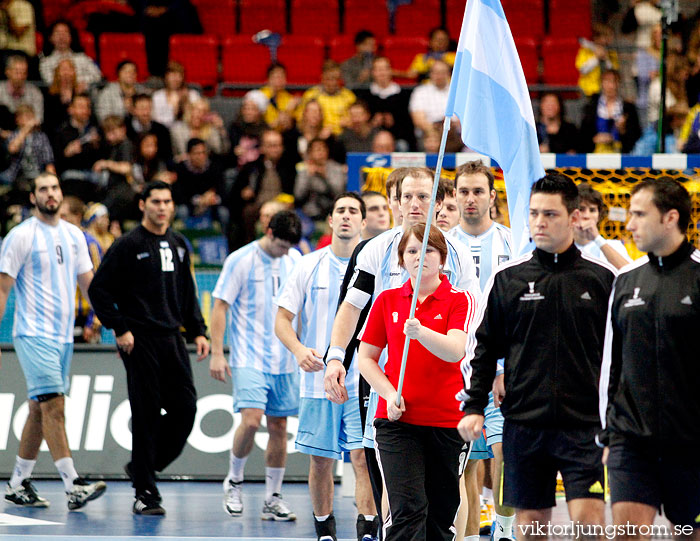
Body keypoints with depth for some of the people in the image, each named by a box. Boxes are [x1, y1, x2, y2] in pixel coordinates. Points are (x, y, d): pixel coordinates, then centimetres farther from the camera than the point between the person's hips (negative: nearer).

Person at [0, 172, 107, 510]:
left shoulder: (74, 235, 12)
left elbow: (89, 283, 16)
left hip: (64, 336, 7)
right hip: (34, 334, -7)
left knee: (40, 410, 10)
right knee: (54, 406, -14)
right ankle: (74, 488, -18)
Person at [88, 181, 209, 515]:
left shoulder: (178, 245, 14)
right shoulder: (128, 246, -5)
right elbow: (99, 290, -6)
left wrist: (197, 331, 13)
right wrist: (120, 329, -11)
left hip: (172, 338, 6)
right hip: (140, 340, -6)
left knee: (185, 407, 0)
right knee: (146, 415, -5)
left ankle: (144, 465, 19)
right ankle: (145, 492, 1)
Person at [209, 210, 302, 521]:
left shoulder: (294, 260, 8)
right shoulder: (240, 260, -7)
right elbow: (220, 306, -6)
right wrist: (216, 352, -12)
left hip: (284, 361, 5)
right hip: (249, 359, -5)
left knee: (278, 426, 4)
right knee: (251, 419, -18)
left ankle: (273, 499, 12)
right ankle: (234, 481, 5)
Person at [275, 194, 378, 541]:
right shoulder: (309, 266, 6)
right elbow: (283, 319, 7)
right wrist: (299, 349, -13)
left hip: (363, 381, -2)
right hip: (319, 380, 2)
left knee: (363, 456, -13)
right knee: (321, 460, 8)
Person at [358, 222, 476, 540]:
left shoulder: (460, 300, 0)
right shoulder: (387, 300, 7)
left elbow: (455, 351, -16)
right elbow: (366, 357, 11)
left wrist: (421, 332, -35)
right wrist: (389, 393, -6)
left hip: (447, 420, 0)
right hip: (397, 419, 0)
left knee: (441, 513, 7)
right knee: (407, 508, -15)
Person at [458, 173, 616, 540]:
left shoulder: (601, 278, 3)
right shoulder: (508, 279, 6)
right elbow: (481, 348, 10)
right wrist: (473, 406, 0)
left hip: (584, 425, -2)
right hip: (524, 423, 2)